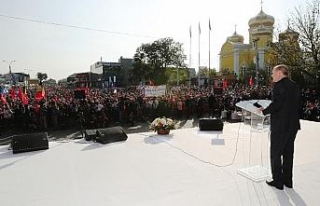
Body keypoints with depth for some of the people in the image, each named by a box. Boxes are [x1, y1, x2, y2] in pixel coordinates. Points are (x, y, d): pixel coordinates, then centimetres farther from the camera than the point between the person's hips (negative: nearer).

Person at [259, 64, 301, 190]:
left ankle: (278, 181, 10)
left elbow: (276, 104, -23)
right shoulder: (295, 85, 11)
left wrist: (264, 111, -9)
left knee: (276, 153, 3)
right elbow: (297, 104, 12)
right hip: (293, 124, 8)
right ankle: (287, 180, 26)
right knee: (288, 152, 16)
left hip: (280, 125, -8)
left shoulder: (279, 85, -15)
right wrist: (293, 117, 18)